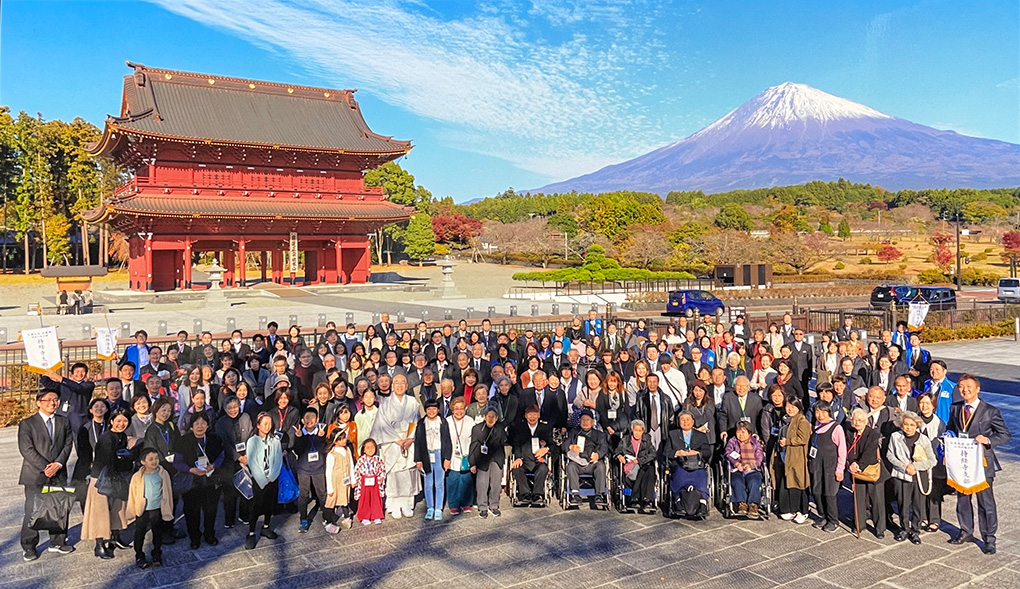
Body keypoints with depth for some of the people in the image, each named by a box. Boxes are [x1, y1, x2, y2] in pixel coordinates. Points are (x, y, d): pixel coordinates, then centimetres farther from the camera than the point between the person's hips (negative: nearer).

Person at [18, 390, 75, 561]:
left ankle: (57, 542, 20)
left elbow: (68, 445, 5)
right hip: (35, 475, -3)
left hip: (59, 474, 3)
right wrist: (45, 467, -15)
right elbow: (26, 449, -8)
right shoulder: (27, 424, 0)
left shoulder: (64, 422, 11)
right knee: (32, 511, 0)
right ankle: (29, 546, 14)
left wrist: (58, 464, -11)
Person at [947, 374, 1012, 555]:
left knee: (986, 501, 1)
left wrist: (988, 440, -21)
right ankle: (966, 532, 30)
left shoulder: (990, 411, -7)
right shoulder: (955, 408, 7)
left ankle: (989, 539, 13)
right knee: (962, 498, 15)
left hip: (982, 462, -4)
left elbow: (1006, 434, -5)